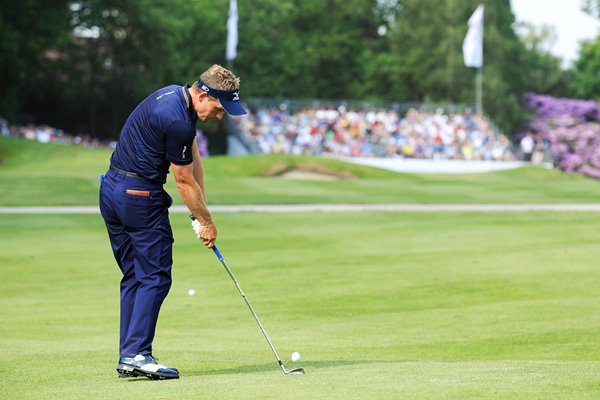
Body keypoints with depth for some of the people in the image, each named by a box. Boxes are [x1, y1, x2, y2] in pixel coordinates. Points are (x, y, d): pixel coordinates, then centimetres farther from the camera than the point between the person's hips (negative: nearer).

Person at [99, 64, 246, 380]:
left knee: (134, 276, 11)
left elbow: (193, 161, 13)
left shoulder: (177, 97, 10)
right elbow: (184, 180, -12)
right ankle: (137, 354, -10)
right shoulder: (177, 120, -22)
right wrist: (206, 221, 1)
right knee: (155, 277, -6)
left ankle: (127, 358, 12)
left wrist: (200, 215, 11)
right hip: (139, 195, -10)